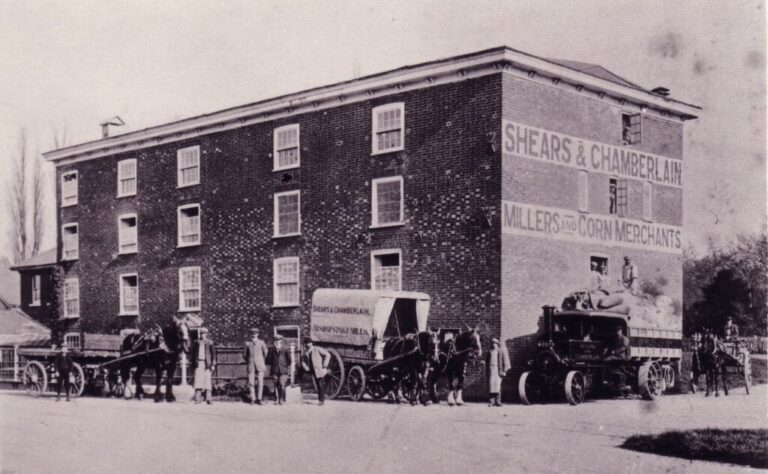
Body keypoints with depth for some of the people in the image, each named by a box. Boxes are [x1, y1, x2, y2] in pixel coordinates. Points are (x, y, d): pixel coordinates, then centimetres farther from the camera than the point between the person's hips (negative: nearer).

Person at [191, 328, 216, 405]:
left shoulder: (209, 343, 4)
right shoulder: (196, 343, 10)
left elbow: (213, 354, 5)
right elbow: (193, 354, 14)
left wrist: (213, 364, -1)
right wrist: (193, 365, 10)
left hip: (207, 364, -2)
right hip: (198, 364, 2)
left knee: (207, 381, -2)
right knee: (197, 381, -3)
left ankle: (208, 399, -1)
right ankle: (197, 399, -2)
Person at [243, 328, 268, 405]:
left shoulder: (261, 343, 6)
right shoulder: (247, 344, 7)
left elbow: (265, 353, 14)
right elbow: (244, 355, 16)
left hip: (260, 366, 0)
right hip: (251, 366, 0)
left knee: (260, 382, -4)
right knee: (251, 383, -4)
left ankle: (259, 399, 2)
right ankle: (252, 399, 1)